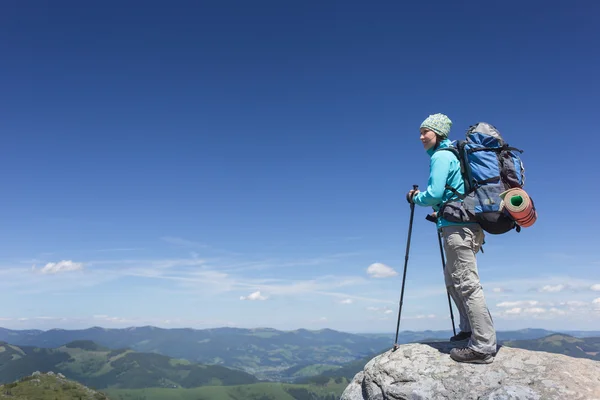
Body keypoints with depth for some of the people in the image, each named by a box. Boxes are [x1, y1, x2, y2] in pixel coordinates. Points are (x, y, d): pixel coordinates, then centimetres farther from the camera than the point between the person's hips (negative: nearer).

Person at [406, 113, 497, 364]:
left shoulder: (440, 156, -8)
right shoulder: (453, 155, 22)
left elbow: (434, 193, -18)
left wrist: (416, 198, 0)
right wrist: (441, 212, 23)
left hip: (458, 227, -11)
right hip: (470, 225, 11)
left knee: (467, 284, -10)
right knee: (453, 279, 19)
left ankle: (483, 347, -8)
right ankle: (469, 328, 25)